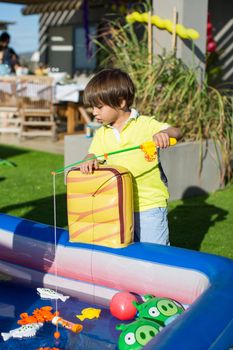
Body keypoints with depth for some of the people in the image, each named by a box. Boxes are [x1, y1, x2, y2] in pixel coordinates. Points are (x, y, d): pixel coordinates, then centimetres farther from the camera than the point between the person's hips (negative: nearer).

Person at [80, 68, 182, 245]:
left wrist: (164, 133, -34)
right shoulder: (102, 133, 8)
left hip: (150, 205, -5)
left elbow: (176, 132, -11)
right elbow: (94, 154, 5)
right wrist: (89, 161, -19)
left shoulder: (145, 124, -7)